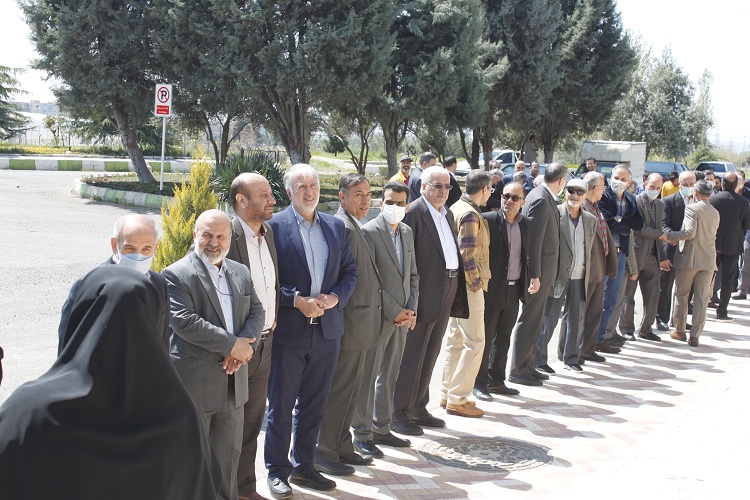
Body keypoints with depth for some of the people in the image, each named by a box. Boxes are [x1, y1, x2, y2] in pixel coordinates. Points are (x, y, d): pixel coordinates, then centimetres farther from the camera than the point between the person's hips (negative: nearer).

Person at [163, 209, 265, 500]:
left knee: (229, 454, 16)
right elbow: (184, 321, -19)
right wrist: (231, 345, -19)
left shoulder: (241, 273, 12)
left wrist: (244, 341, -13)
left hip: (233, 384, 6)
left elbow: (256, 312, 9)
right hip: (194, 384, -6)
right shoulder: (177, 275, -9)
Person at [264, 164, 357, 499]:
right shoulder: (274, 226, -7)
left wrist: (335, 297, -7)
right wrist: (297, 300, -18)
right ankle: (277, 471, 19)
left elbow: (350, 271, 11)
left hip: (326, 329, 5)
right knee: (281, 405, 6)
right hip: (288, 330, -5)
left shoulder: (335, 226, 9)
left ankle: (303, 466, 29)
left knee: (313, 405, 15)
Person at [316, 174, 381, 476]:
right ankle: (324, 453, 8)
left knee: (350, 387, 17)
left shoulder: (352, 226, 16)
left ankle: (342, 447, 28)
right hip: (352, 323, -11)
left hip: (360, 325, 11)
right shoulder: (343, 227, -17)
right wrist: (344, 322, -19)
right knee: (341, 389, -2)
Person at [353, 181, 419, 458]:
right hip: (378, 317, -7)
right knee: (368, 376, 1)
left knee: (389, 375, 15)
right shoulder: (369, 231, -12)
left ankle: (381, 428, 26)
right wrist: (394, 312, -15)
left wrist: (411, 310, 3)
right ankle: (362, 434, 11)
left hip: (403, 317, 7)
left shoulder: (407, 232, 12)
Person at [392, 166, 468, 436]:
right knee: (411, 356, 0)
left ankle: (418, 408, 27)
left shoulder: (447, 215, 15)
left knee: (429, 355, 16)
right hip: (423, 296, -8)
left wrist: (457, 292, 10)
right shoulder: (413, 212, -12)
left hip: (445, 295, 9)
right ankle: (398, 414, 10)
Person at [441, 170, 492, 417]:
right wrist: (476, 282, -14)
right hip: (468, 286, -10)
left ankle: (448, 394, 23)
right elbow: (467, 254, -23)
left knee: (455, 340, 16)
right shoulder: (470, 214, -17)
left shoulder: (455, 208, 12)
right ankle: (457, 399, 0)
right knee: (475, 342, -4)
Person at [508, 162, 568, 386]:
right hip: (539, 270, -10)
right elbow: (534, 239, -22)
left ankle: (528, 366, 26)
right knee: (529, 321, -1)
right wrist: (535, 275, -23)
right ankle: (518, 370, 7)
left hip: (544, 269, 10)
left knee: (534, 320, 16)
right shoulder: (540, 200, -19)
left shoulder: (545, 198, 11)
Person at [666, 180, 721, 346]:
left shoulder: (692, 208, -11)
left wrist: (669, 236, -14)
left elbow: (689, 232, -21)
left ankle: (680, 331, 17)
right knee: (701, 299, 5)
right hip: (708, 260, 5)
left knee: (681, 295, 11)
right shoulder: (715, 213, 11)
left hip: (689, 258, -5)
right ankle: (695, 336, 4)